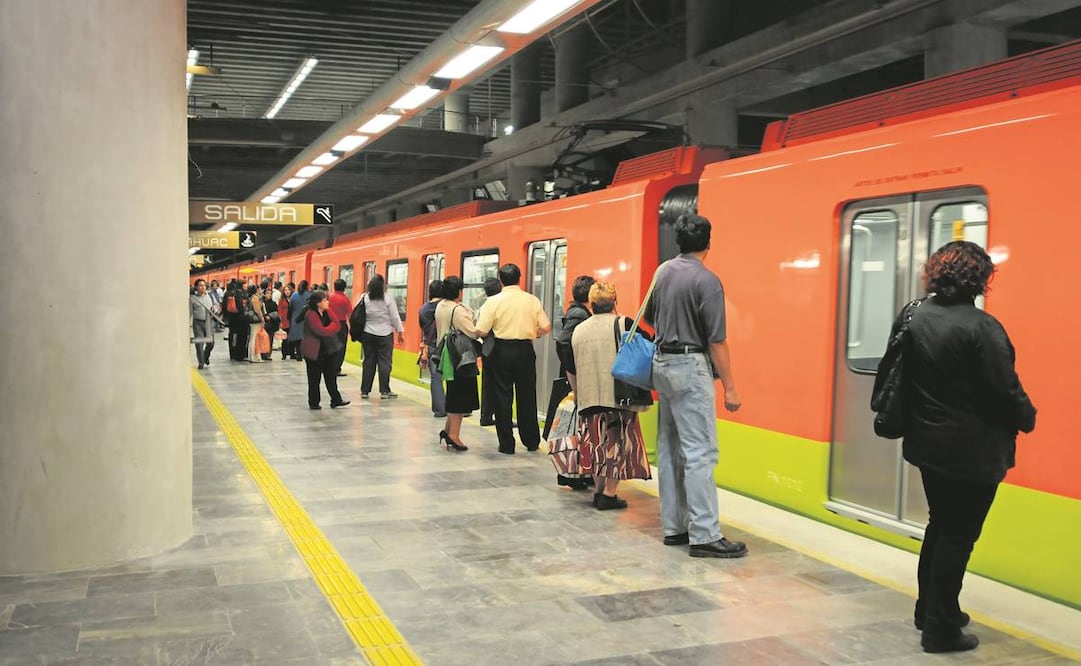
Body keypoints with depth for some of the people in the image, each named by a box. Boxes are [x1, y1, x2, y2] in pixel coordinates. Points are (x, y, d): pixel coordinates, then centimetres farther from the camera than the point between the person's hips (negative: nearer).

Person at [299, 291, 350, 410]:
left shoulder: (326, 311, 5)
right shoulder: (311, 315, -19)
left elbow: (337, 325, 4)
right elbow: (321, 331, -24)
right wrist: (333, 325, -9)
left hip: (327, 350, 7)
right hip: (313, 351, -7)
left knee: (331, 375, 8)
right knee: (314, 378, 3)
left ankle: (336, 400, 12)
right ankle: (313, 403, 13)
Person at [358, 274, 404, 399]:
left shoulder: (364, 298, -2)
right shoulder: (388, 298, -10)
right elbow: (395, 317, -6)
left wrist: (359, 333, 11)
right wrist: (399, 332, 5)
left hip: (367, 334, 3)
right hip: (385, 334, -3)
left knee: (368, 362, 9)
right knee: (385, 362, 2)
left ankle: (364, 391, 12)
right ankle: (384, 391, 3)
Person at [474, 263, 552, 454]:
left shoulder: (494, 301, -8)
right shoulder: (532, 300, -1)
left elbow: (481, 331, -12)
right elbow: (546, 327, -3)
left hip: (502, 351, -2)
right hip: (525, 351, 2)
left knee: (502, 397, 7)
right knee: (527, 397, 13)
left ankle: (506, 444, 8)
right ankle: (532, 442, 21)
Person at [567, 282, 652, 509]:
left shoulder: (578, 330, 9)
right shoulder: (624, 324, -4)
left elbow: (571, 371, 14)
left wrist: (579, 394, 26)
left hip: (589, 398, 4)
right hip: (619, 396, -4)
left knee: (598, 445, 14)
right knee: (618, 445, 5)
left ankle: (598, 490, 20)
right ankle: (609, 494, 4)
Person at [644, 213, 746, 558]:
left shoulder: (663, 271, 8)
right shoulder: (707, 281, -14)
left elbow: (650, 318, 20)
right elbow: (717, 340, -16)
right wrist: (729, 387, -11)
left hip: (662, 363, 8)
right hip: (691, 366, -8)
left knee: (669, 448, 11)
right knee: (700, 452, -7)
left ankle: (674, 526, 17)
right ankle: (704, 536, -7)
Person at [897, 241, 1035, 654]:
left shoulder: (914, 318, 1)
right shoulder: (980, 326, -21)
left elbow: (901, 376, 9)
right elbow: (1005, 390, -15)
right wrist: (1028, 419, 4)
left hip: (927, 443, 7)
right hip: (971, 451, -7)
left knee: (940, 525, 22)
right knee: (958, 536, 4)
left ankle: (929, 609, 33)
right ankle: (940, 629, 11)